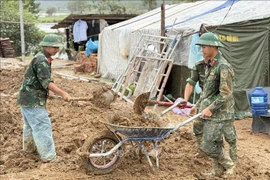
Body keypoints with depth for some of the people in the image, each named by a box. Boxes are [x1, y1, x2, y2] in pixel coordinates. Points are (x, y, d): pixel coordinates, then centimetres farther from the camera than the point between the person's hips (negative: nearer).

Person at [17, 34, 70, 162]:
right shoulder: (41, 60, -20)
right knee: (43, 126, -8)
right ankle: (48, 156, -4)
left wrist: (48, 91, 19)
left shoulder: (43, 58, 13)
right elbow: (46, 82, -28)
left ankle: (28, 147, 41)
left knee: (31, 124, 24)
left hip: (28, 99, 11)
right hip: (32, 100, -11)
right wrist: (62, 93, -31)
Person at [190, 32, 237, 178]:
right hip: (209, 113, 8)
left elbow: (226, 94, -21)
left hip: (219, 114, -8)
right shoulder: (209, 65, 12)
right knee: (215, 143, 15)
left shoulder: (223, 67, -17)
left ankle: (229, 164, 14)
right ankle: (218, 171, 25)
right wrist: (198, 105, 19)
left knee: (208, 146, -6)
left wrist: (210, 108, -21)